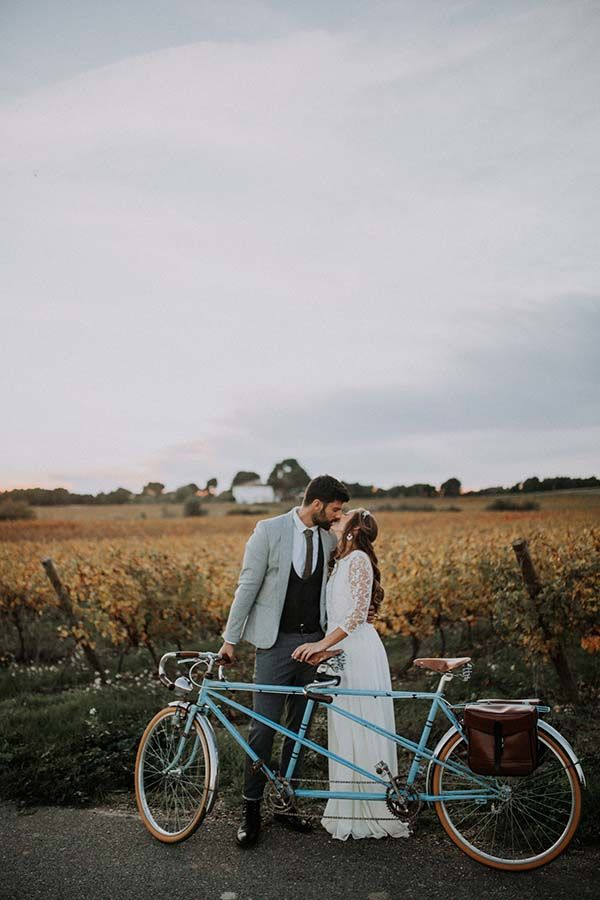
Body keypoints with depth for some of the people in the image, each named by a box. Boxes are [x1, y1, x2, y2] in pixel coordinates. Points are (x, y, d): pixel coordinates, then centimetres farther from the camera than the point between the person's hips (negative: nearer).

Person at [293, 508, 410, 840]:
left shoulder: (358, 559, -12)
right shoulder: (341, 561, 17)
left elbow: (358, 613, -20)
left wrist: (322, 644, -23)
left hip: (358, 651, -9)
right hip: (343, 651, 9)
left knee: (362, 730, -3)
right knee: (344, 731, 13)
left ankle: (372, 814, 7)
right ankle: (349, 810, 22)